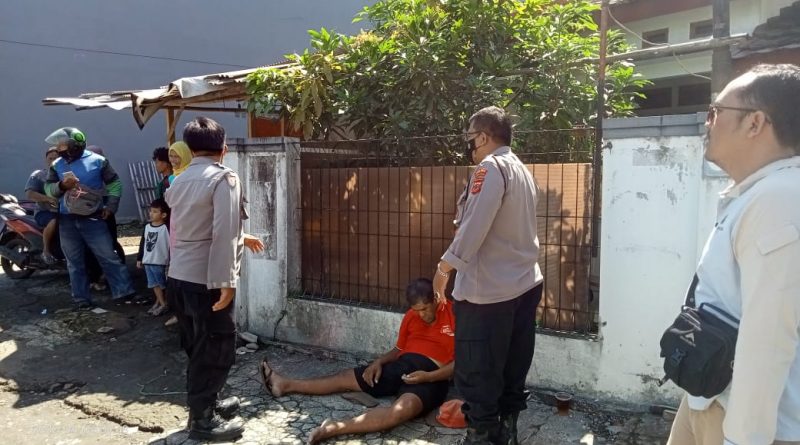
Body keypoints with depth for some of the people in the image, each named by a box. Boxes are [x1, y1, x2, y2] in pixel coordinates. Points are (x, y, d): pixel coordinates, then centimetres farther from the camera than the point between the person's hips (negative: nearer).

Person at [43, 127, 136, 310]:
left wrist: (110, 207, -5)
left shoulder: (97, 161, -3)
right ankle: (82, 300, 18)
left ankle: (124, 293, 3)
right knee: (75, 263, 9)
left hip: (93, 218, -3)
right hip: (67, 221, 4)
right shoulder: (56, 165, 7)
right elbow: (48, 189, 6)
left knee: (109, 257, -2)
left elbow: (114, 184, 3)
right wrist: (61, 185, -15)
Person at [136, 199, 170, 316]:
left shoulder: (166, 228, -13)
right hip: (147, 261, 6)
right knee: (154, 284, 12)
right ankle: (160, 303, 22)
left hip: (160, 262, -6)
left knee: (160, 284, 6)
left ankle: (162, 303, 17)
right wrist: (139, 258, 15)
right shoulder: (147, 227, 6)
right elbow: (142, 244, 14)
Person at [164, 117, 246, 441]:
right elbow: (223, 234, -21)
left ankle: (205, 403, 34)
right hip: (205, 279, -8)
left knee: (198, 347, 20)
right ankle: (202, 419, 14)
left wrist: (241, 238, 29)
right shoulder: (224, 178, -12)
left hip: (178, 276, 8)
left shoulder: (179, 181, 12)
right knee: (216, 348, 5)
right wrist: (226, 281, -21)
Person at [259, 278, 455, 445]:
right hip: (401, 366, 7)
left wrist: (428, 376, -19)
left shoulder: (454, 314, -7)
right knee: (345, 378, 7)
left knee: (403, 409, -39)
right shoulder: (411, 316, 14)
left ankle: (336, 428, -48)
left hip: (431, 376, -7)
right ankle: (286, 385, 17)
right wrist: (378, 362, 3)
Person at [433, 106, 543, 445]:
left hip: (489, 290, -9)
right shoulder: (522, 170, 14)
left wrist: (445, 267, -11)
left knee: (476, 373, 2)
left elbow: (473, 228, -20)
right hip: (525, 284, 9)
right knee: (512, 371, 16)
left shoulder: (491, 168, -13)